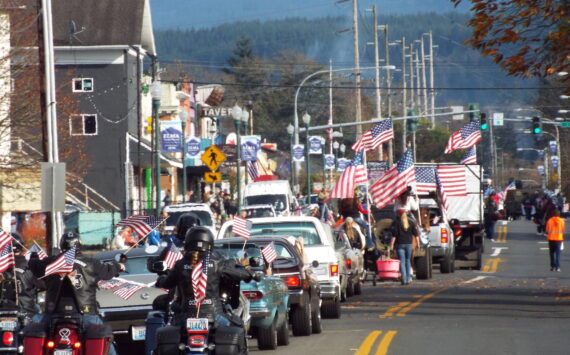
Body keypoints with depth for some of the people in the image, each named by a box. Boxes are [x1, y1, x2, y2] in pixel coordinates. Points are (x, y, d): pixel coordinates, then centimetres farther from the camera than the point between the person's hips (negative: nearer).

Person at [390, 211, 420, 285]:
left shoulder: (397, 223, -6)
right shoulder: (411, 223, 6)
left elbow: (394, 235, -10)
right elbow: (416, 234, 5)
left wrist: (391, 245, -8)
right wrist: (418, 243, 10)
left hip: (400, 244, -4)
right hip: (409, 243, 4)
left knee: (402, 261, -3)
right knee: (408, 260, 15)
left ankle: (404, 279, -15)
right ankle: (408, 278, 14)